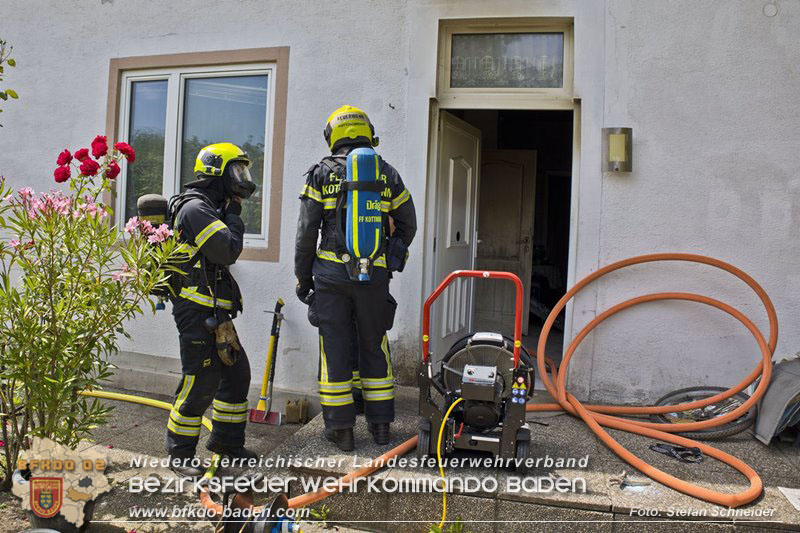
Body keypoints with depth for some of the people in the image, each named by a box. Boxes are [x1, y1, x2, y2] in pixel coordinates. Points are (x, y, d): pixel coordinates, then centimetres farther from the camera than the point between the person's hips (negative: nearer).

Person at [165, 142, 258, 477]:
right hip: (197, 310, -10)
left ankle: (226, 440, 29)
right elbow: (228, 251, -21)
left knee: (237, 373, 15)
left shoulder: (210, 208, 20)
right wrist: (234, 216, -8)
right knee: (200, 384, -5)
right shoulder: (196, 207, -13)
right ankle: (179, 454, 11)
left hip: (215, 312, 10)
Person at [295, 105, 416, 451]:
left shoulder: (321, 173, 2)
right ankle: (380, 424, 21)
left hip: (331, 273, -2)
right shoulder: (387, 173, 8)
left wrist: (303, 277, 6)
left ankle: (340, 428, 12)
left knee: (335, 347, 6)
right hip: (374, 276, 2)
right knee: (374, 346, 13)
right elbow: (408, 225, 10)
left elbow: (307, 231, -2)